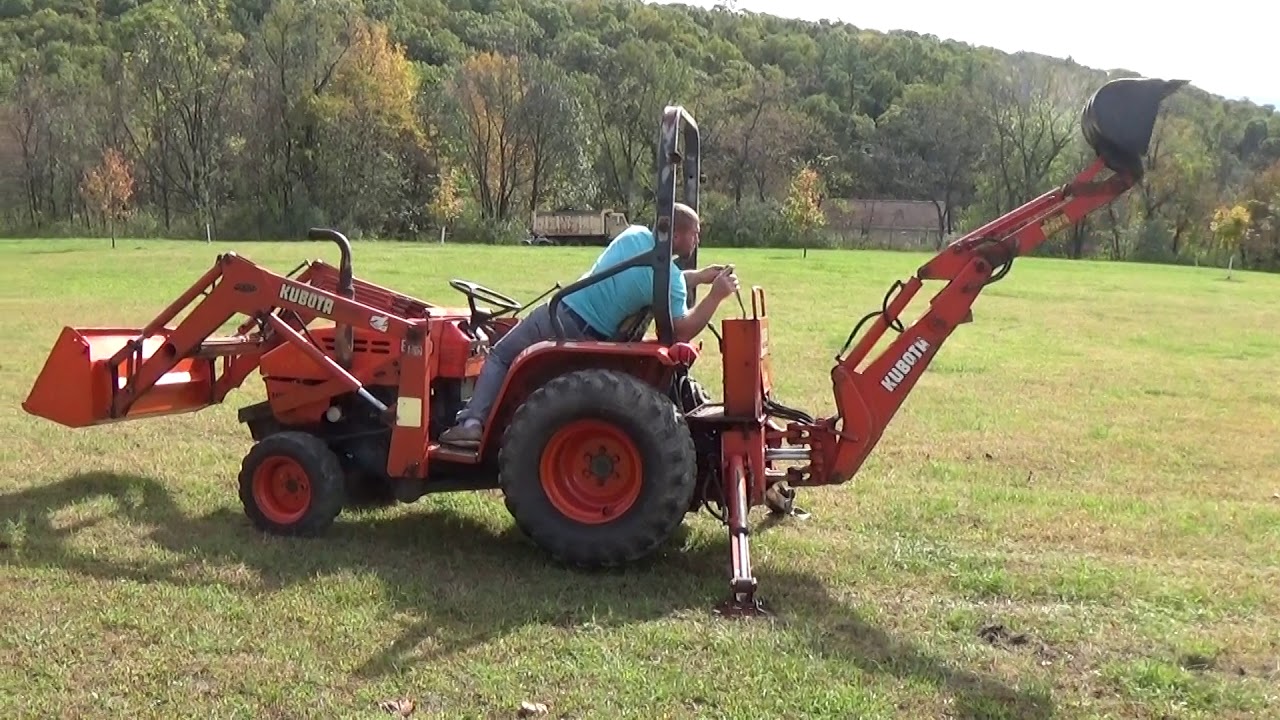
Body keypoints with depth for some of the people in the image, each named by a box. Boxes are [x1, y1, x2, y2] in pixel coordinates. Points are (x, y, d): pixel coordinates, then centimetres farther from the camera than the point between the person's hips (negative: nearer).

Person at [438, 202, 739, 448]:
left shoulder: (635, 234, -2)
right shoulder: (671, 280, -14)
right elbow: (682, 331, -17)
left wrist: (699, 276, 15)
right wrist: (716, 296, -12)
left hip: (560, 312, 1)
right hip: (589, 339, -1)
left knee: (500, 356, 16)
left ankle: (472, 422, 2)